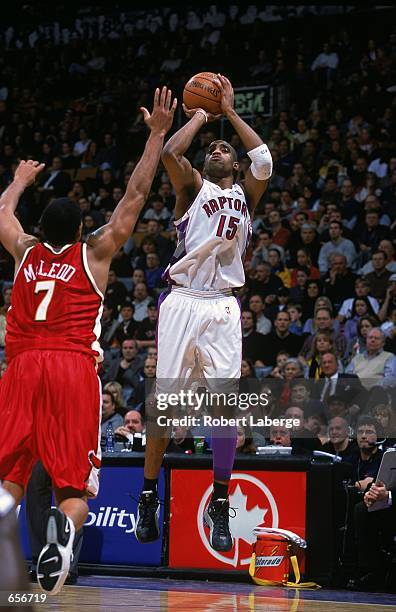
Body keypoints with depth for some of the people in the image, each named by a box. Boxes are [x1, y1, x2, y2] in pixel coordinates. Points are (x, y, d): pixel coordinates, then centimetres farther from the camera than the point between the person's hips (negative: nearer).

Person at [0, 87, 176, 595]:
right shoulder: (94, 253, 10)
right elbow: (135, 196, 12)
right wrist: (157, 134, 16)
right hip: (74, 367, -2)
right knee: (74, 484, -6)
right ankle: (64, 529, -38)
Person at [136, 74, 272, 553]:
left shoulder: (246, 195, 17)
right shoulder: (193, 187, 10)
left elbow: (264, 160, -1)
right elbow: (170, 153, -10)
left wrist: (229, 111, 4)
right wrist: (199, 117, 5)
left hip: (223, 307, 2)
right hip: (182, 302, -2)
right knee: (166, 401, -2)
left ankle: (219, 504, 3)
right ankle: (148, 496, 9)